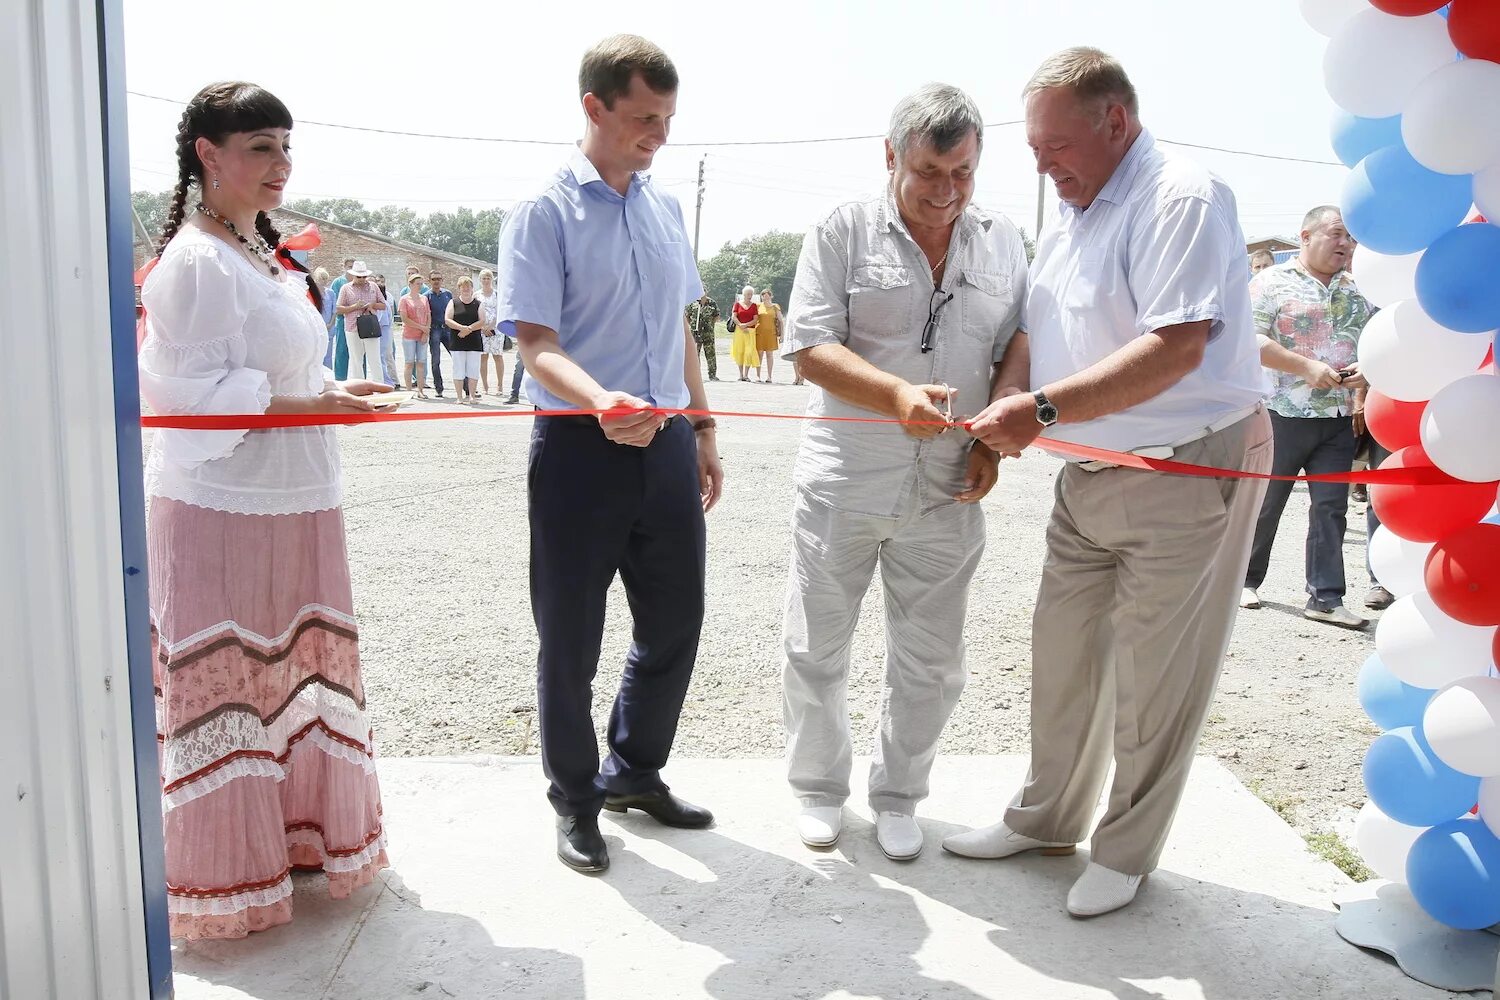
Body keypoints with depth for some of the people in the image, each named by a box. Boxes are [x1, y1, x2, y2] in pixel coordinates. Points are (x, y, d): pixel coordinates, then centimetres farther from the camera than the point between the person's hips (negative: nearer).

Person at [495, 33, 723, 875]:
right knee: (571, 640, 8)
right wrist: (603, 404, -35)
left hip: (667, 444, 6)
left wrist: (703, 428, 17)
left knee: (676, 623, 15)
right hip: (580, 450, -6)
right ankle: (576, 802, 29)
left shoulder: (667, 208, 11)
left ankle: (634, 771, 38)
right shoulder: (545, 213, -8)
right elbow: (536, 343, -17)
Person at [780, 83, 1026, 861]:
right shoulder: (843, 233, -4)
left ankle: (897, 797, 31)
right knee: (816, 649, 10)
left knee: (929, 663, 11)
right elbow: (811, 349, -11)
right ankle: (819, 788, 32)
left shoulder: (1003, 245, 8)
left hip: (947, 493, 3)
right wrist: (899, 395, -26)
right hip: (842, 483, -2)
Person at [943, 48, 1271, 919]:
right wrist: (1003, 416, -2)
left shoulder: (1182, 198, -16)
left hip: (1189, 469, -8)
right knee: (1063, 650, 14)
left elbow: (1175, 350, -26)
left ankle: (1127, 852, 20)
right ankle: (1049, 817, 31)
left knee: (1153, 678, 3)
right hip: (1091, 476, 8)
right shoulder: (1069, 217, 12)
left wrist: (1045, 409, -28)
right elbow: (1034, 333, 16)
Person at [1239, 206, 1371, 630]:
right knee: (1264, 503, 6)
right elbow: (1252, 341, -12)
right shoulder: (1273, 281, -3)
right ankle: (1244, 580, 24)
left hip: (1339, 419, 5)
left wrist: (1368, 368, -5)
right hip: (1284, 415, -4)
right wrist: (1306, 367, -19)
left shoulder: (1358, 290, 14)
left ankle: (1325, 598, 6)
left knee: (1331, 507, 2)